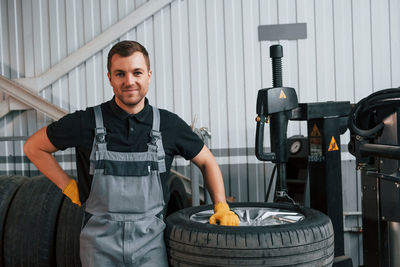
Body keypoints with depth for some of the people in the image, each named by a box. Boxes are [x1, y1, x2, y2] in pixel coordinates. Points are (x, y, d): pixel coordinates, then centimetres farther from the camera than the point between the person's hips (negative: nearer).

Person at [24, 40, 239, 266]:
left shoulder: (169, 124, -1)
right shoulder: (87, 122, -6)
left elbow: (207, 162, 12)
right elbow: (34, 147, 7)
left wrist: (222, 207, 1)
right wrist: (71, 188, 2)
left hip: (151, 242, 1)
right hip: (102, 242, 0)